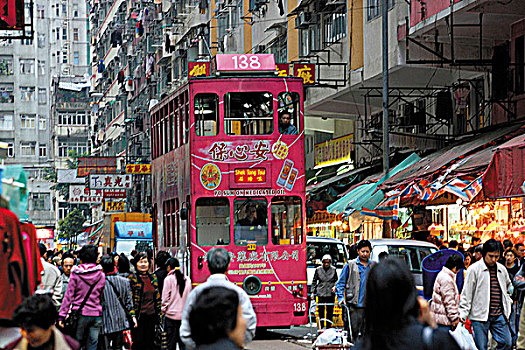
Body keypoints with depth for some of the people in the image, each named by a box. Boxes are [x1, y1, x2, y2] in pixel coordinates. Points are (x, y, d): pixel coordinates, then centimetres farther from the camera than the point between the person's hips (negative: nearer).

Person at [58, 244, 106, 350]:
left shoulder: (76, 274, -4)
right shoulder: (101, 275, 3)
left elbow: (68, 296, -4)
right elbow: (102, 297, 8)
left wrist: (62, 315, -2)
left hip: (80, 314, -2)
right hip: (96, 314, 2)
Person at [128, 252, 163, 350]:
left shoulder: (153, 277, 12)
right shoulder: (132, 278, -4)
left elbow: (157, 297, 17)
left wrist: (158, 315, 13)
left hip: (151, 315, 5)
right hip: (138, 316, -5)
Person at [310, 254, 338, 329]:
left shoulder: (333, 269, 3)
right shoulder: (318, 270, 2)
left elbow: (336, 280, 15)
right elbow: (314, 281, 9)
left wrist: (334, 286, -5)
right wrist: (313, 292, 5)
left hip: (330, 293, 0)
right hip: (321, 293, 0)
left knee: (330, 311, 3)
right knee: (321, 311, 0)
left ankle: (328, 327, 11)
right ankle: (321, 327, 8)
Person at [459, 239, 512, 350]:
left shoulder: (502, 269, 11)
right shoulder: (474, 269, -5)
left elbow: (508, 286, 31)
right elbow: (466, 294, -5)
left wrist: (508, 301, 19)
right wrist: (463, 313, -10)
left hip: (499, 316, 5)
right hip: (480, 316, -5)